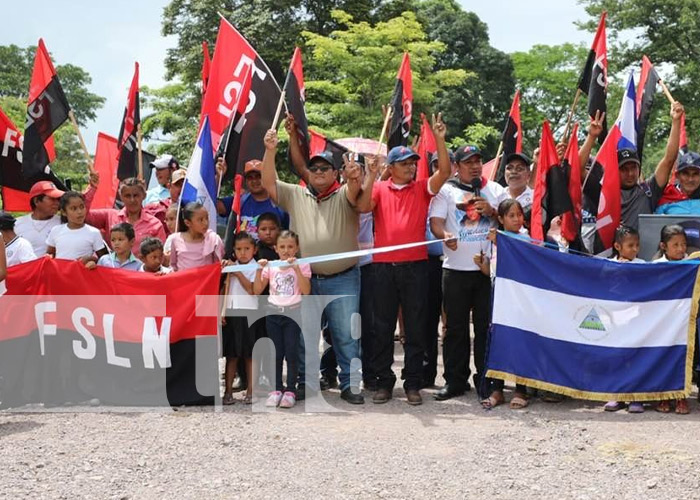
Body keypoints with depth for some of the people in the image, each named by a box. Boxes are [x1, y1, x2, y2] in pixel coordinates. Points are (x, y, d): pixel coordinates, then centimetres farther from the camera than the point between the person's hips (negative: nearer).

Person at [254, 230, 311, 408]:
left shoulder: (302, 265, 0)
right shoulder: (270, 266, 6)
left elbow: (306, 291, -13)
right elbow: (257, 291, 4)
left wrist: (296, 268, -19)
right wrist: (259, 270, -7)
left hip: (292, 313, -2)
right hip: (273, 312, 2)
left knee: (291, 352, -4)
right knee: (276, 352, 4)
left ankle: (290, 390, 4)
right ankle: (277, 389, 12)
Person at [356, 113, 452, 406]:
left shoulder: (422, 188, 8)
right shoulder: (379, 189, 6)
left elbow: (444, 171, -5)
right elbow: (363, 207, -9)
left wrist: (439, 139, -12)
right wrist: (371, 175, -13)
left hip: (415, 266, 0)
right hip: (384, 266, 0)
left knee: (415, 327, 4)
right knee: (383, 327, 6)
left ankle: (413, 384, 13)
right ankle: (384, 382, 16)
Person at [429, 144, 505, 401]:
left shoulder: (494, 190, 13)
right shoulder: (446, 191, 8)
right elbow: (435, 221, -1)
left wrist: (491, 211, -9)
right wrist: (445, 235, -22)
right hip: (456, 268, -1)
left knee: (487, 326, 3)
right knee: (455, 327, 4)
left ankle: (485, 380, 12)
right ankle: (455, 380, 12)